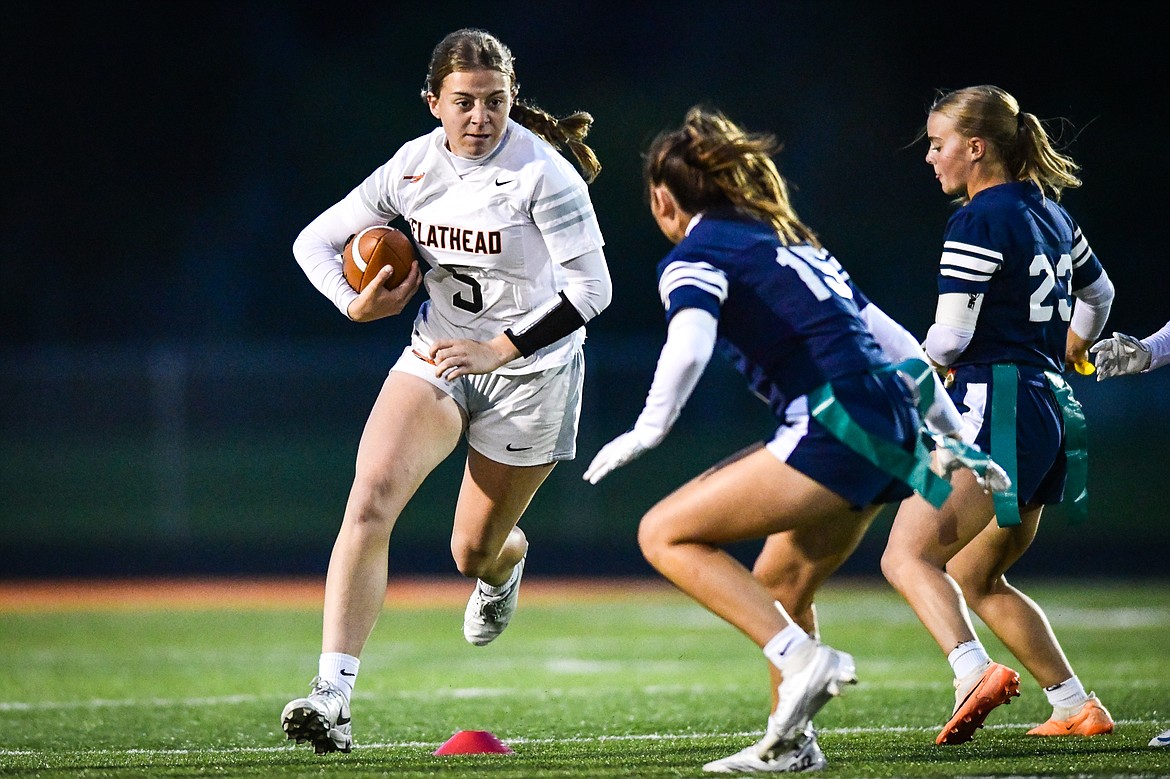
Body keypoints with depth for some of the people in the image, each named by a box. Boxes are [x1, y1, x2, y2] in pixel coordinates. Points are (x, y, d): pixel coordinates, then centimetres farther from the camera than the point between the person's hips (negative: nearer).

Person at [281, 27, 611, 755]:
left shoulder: (543, 174, -19)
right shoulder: (414, 166, -6)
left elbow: (591, 287, -21)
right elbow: (315, 240, 5)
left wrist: (500, 350, -28)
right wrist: (356, 305, -13)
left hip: (528, 369, -3)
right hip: (438, 354, 3)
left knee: (474, 552, 10)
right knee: (372, 496, -22)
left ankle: (506, 565, 53)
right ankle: (333, 694, -26)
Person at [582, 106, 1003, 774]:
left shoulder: (695, 256, 3)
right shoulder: (790, 240, 26)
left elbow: (690, 344, -20)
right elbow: (892, 336, 26)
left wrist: (648, 430, -15)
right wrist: (953, 428, 31)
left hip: (836, 424, -9)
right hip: (893, 435, 9)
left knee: (667, 535, -4)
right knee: (778, 590, 23)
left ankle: (803, 658, -15)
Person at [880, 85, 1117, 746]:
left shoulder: (980, 222, -12)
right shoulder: (1050, 212, 15)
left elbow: (950, 338, -15)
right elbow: (1098, 293, 32)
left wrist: (936, 360, 7)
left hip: (997, 414, -9)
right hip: (1055, 413, 9)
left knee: (908, 556, -15)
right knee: (978, 579, 18)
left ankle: (976, 671, -36)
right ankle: (1078, 707, 16)